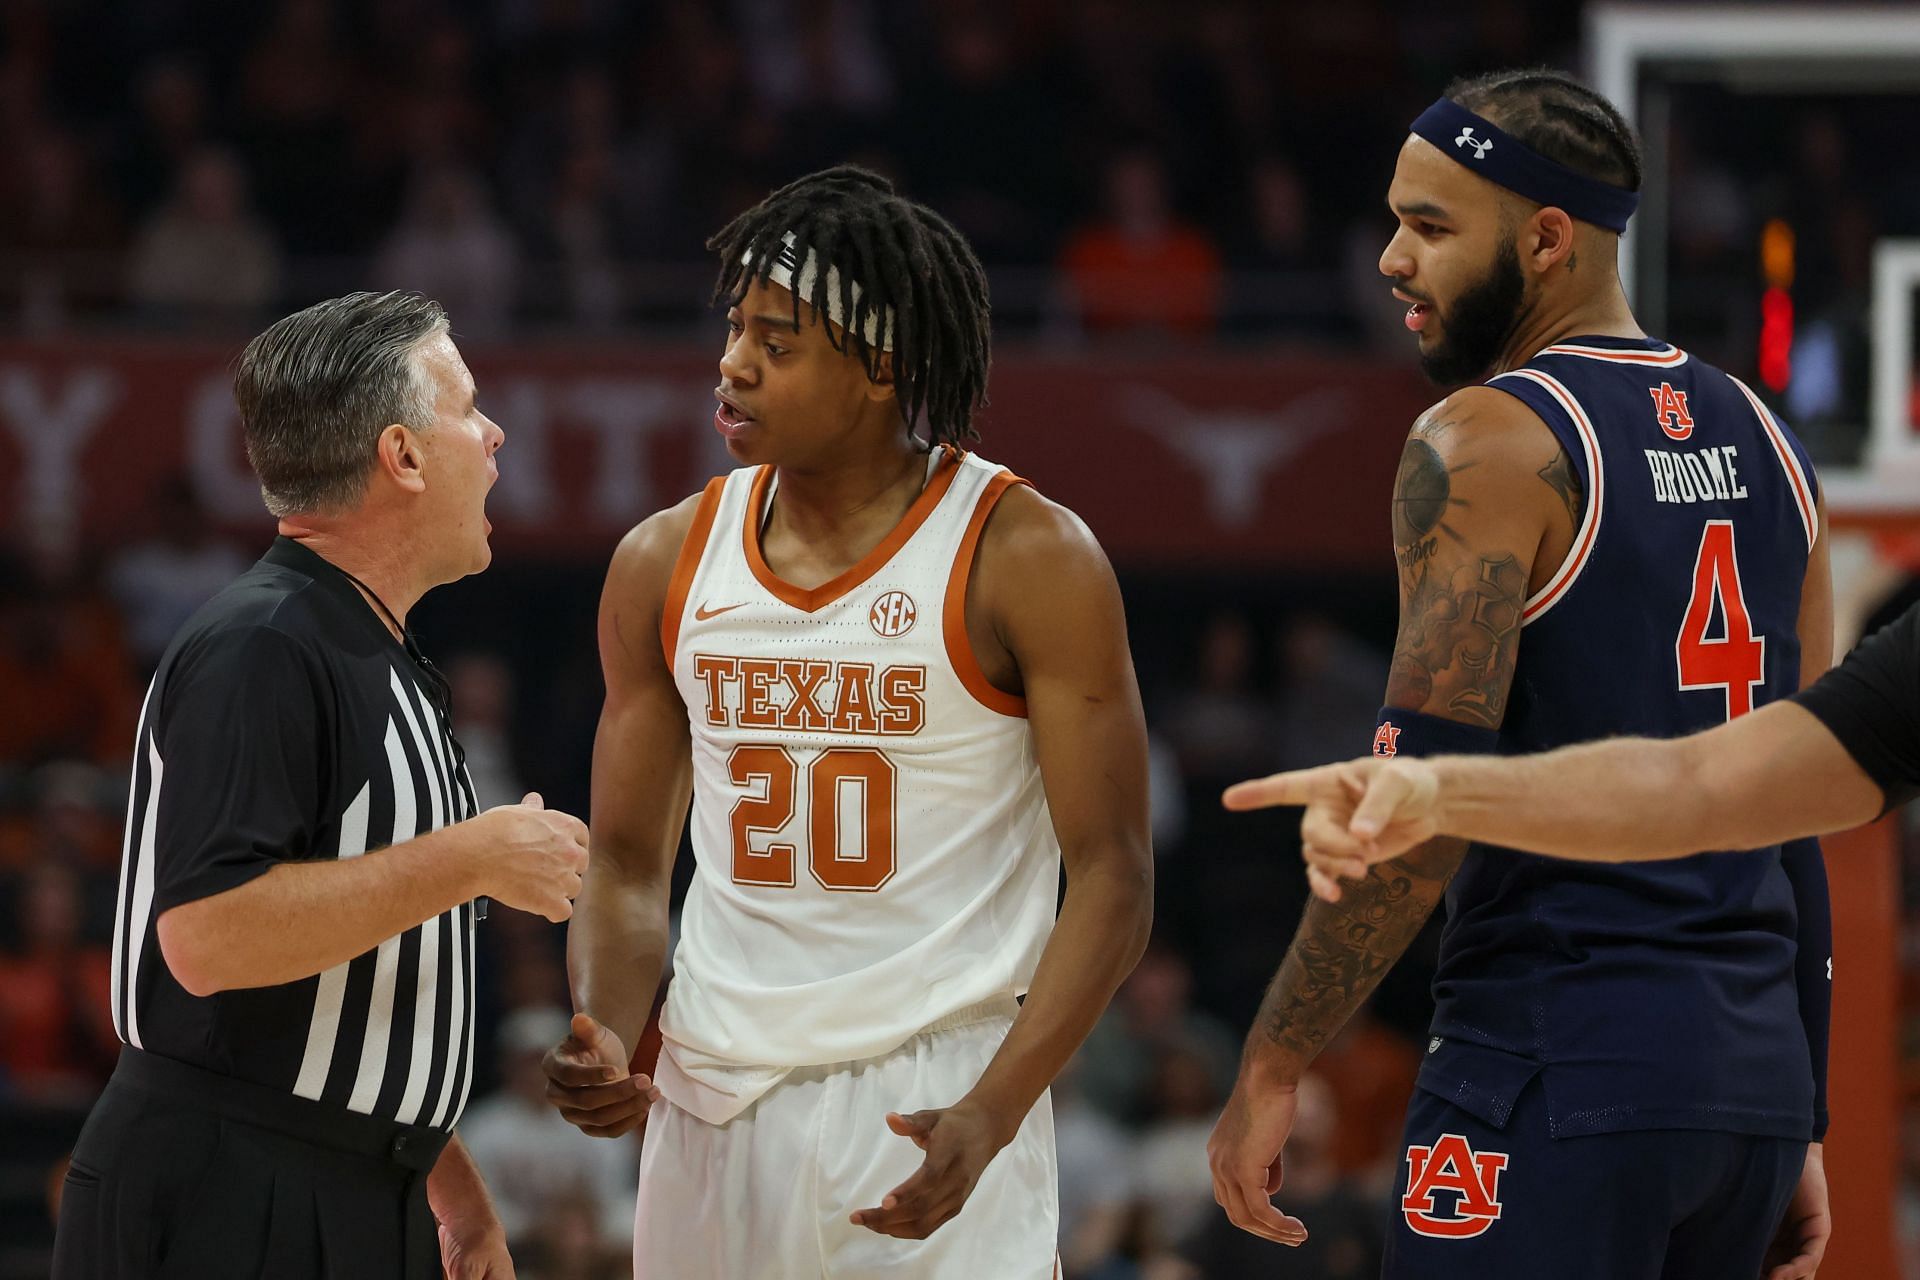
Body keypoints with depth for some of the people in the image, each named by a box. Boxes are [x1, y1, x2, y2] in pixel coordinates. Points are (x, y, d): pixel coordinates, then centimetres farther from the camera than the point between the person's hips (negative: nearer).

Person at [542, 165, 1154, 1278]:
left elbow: (1113, 877, -9)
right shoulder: (667, 562, 7)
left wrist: (989, 1115, -20)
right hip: (710, 1102, 5)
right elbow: (630, 863, 13)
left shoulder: (1027, 558, -7)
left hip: (930, 1102, -4)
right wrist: (604, 1039, -8)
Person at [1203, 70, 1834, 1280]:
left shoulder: (1487, 444, -9)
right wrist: (1799, 1127, 20)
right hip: (1750, 1072, 8)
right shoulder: (1763, 445, 15)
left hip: (1557, 1061, -8)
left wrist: (1272, 1068, -12)